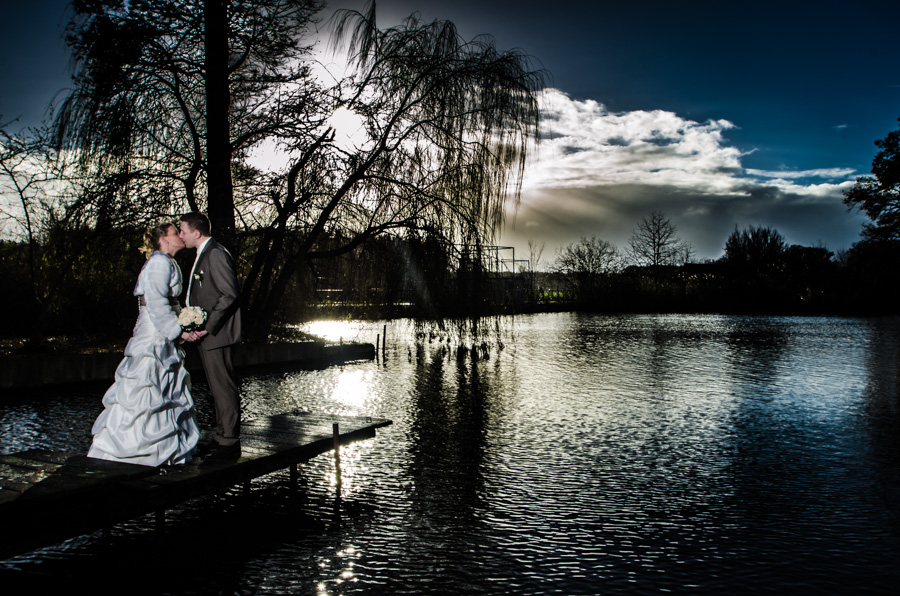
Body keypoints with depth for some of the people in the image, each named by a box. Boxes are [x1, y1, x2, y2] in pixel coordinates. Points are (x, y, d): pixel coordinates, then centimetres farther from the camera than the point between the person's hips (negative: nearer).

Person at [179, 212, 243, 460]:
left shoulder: (216, 254, -15)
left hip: (215, 335, -11)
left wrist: (208, 327, -19)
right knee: (217, 389, 15)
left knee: (223, 388, -4)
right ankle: (223, 438, 24)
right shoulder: (204, 254, 17)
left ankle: (230, 444, 3)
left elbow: (230, 295, -21)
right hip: (205, 336, 11)